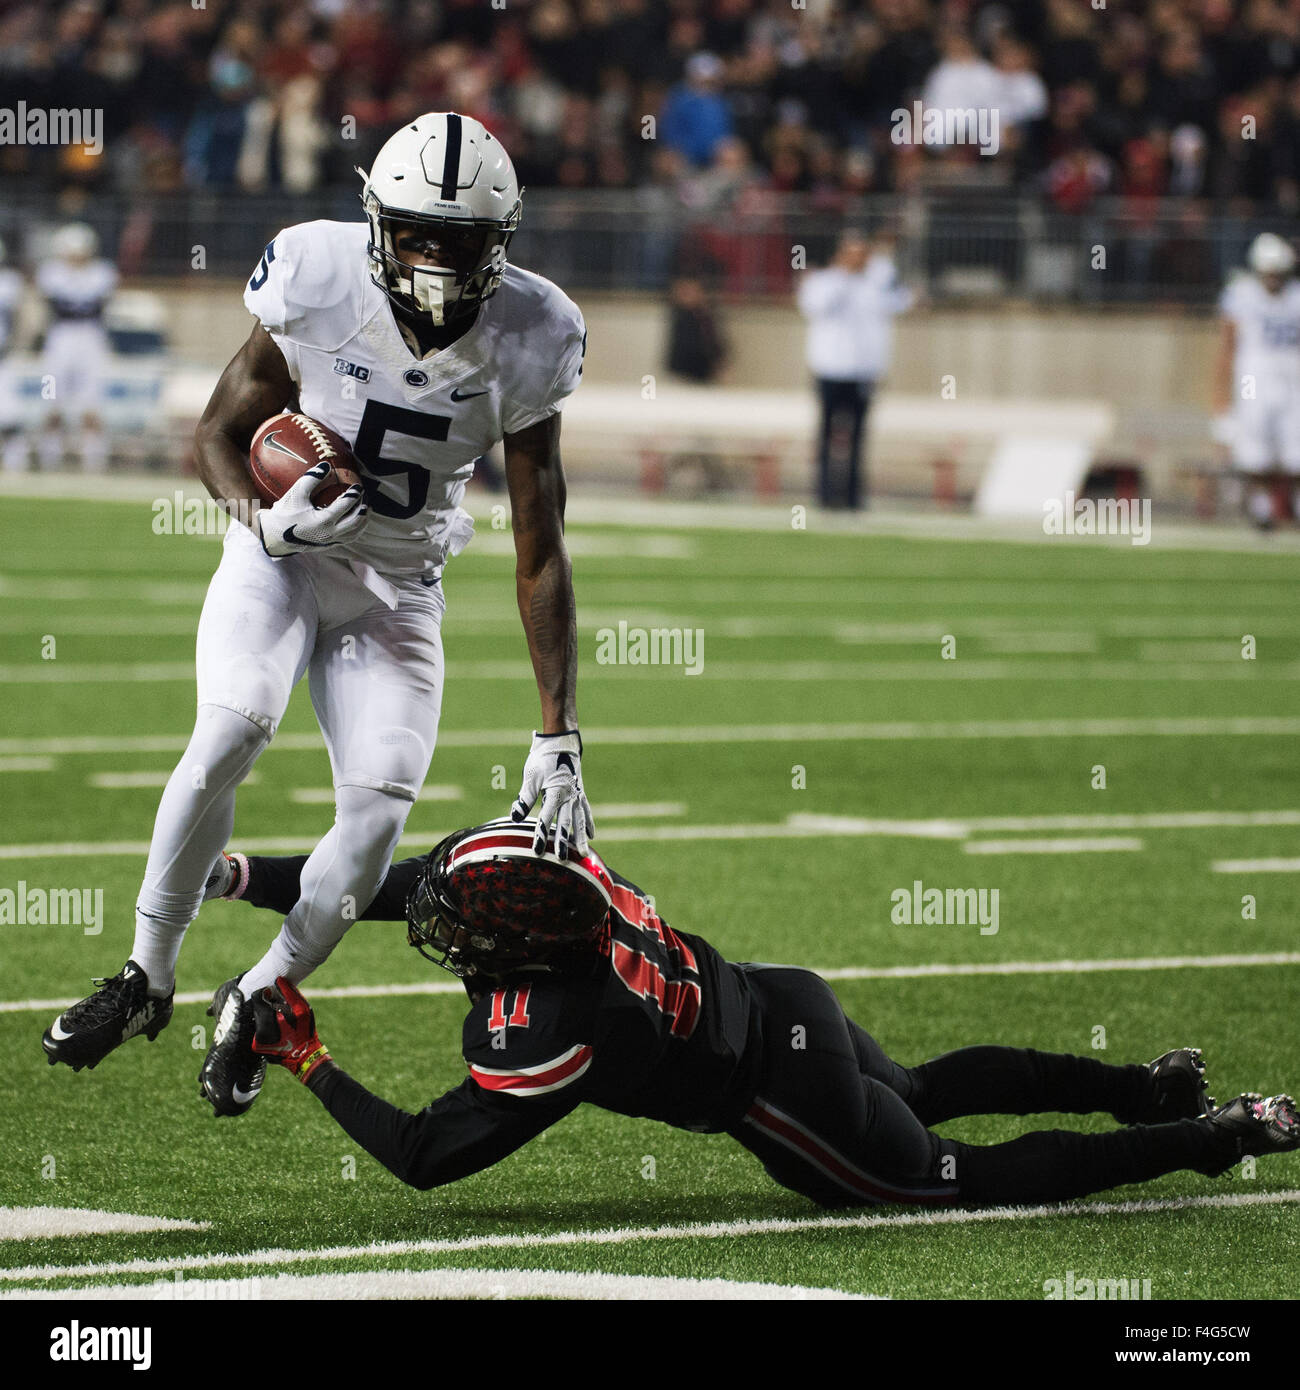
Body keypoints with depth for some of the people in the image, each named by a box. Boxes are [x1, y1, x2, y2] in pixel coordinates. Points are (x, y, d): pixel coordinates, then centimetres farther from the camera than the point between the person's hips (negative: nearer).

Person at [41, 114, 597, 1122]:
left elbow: (541, 555, -10)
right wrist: (267, 517, -30)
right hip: (282, 553, -1)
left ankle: (258, 1001, 11)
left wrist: (558, 740, -13)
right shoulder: (322, 284, -21)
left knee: (381, 811, -15)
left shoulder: (526, 343, -17)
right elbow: (221, 432, -6)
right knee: (230, 735, -27)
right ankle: (147, 979, -7)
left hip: (400, 586, 2)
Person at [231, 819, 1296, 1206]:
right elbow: (370, 887, -1)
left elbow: (426, 1157, -23)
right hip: (785, 1004, 7)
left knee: (968, 1179, 12)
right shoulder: (539, 855, -15)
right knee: (923, 1089, 35)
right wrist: (235, 876, -4)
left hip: (790, 1103, -7)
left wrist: (311, 1064, -19)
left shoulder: (539, 1036, -33)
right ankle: (1147, 1085, 37)